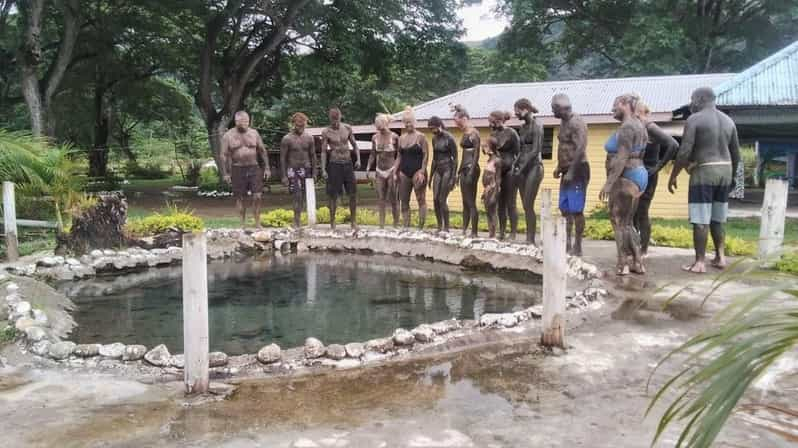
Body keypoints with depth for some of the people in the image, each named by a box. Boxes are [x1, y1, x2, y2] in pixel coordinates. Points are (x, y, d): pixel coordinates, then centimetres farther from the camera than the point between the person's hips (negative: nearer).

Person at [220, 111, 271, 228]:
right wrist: (225, 173, -6)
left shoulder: (254, 133, 5)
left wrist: (267, 168, 4)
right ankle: (242, 224, 15)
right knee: (240, 198, 4)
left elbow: (263, 151, 10)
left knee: (257, 196, -5)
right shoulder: (228, 136, -1)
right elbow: (224, 155, 0)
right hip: (238, 170, -1)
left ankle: (257, 223, 5)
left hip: (254, 168, 1)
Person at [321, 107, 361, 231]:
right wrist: (323, 169, -10)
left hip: (348, 164, 3)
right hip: (334, 165, -3)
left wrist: (358, 159, -2)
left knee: (353, 193, 2)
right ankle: (332, 224, 9)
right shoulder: (326, 132, -5)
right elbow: (324, 151, -4)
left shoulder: (347, 128, 4)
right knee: (333, 195, 0)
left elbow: (354, 145, 11)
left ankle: (354, 222, 13)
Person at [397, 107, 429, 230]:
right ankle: (405, 228, 11)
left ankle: (421, 228, 0)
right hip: (404, 173, 6)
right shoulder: (401, 138, 14)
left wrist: (422, 172, -15)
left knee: (421, 200, -3)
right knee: (404, 201, 5)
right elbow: (399, 156, 17)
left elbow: (425, 155, -7)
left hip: (417, 172, -6)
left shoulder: (420, 137, -2)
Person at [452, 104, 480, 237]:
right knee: (465, 202, 10)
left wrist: (471, 172, -19)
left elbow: (476, 154, -15)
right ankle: (464, 231, 15)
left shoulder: (474, 132, -10)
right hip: (464, 168, 9)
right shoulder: (465, 133, 14)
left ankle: (474, 233, -2)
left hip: (471, 168, -9)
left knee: (471, 202, -6)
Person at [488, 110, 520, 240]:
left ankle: (513, 234, -1)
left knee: (510, 204, -5)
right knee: (500, 203, 9)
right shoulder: (494, 134, 9)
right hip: (498, 171, 7)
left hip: (510, 171, -7)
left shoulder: (511, 133, -10)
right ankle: (501, 233, 15)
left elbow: (518, 152, -9)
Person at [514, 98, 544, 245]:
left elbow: (535, 150, -14)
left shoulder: (536, 125, -8)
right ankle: (528, 239, 10)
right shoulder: (523, 127, 15)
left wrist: (522, 168, -15)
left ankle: (531, 240, -7)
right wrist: (516, 165, 7)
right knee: (525, 206, 6)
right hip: (522, 168, 8)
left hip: (533, 167, -8)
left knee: (529, 205, -10)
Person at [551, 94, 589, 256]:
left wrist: (571, 171, -25)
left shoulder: (576, 123, -15)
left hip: (577, 171, -10)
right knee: (565, 209, 11)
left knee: (576, 210, -7)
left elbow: (580, 149, -23)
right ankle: (567, 244, 18)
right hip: (567, 171, 10)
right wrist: (559, 167, 15)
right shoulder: (564, 122, 15)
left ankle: (577, 247, -3)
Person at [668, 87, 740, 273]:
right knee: (717, 219, 16)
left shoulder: (694, 119, -8)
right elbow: (736, 154, 14)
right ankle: (720, 257, 16)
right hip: (724, 171, 7)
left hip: (703, 172, -7)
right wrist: (731, 176, 25)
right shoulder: (728, 121, 12)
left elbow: (684, 152, -15)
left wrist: (673, 176, -8)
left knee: (700, 220, -5)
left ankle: (700, 263, -6)